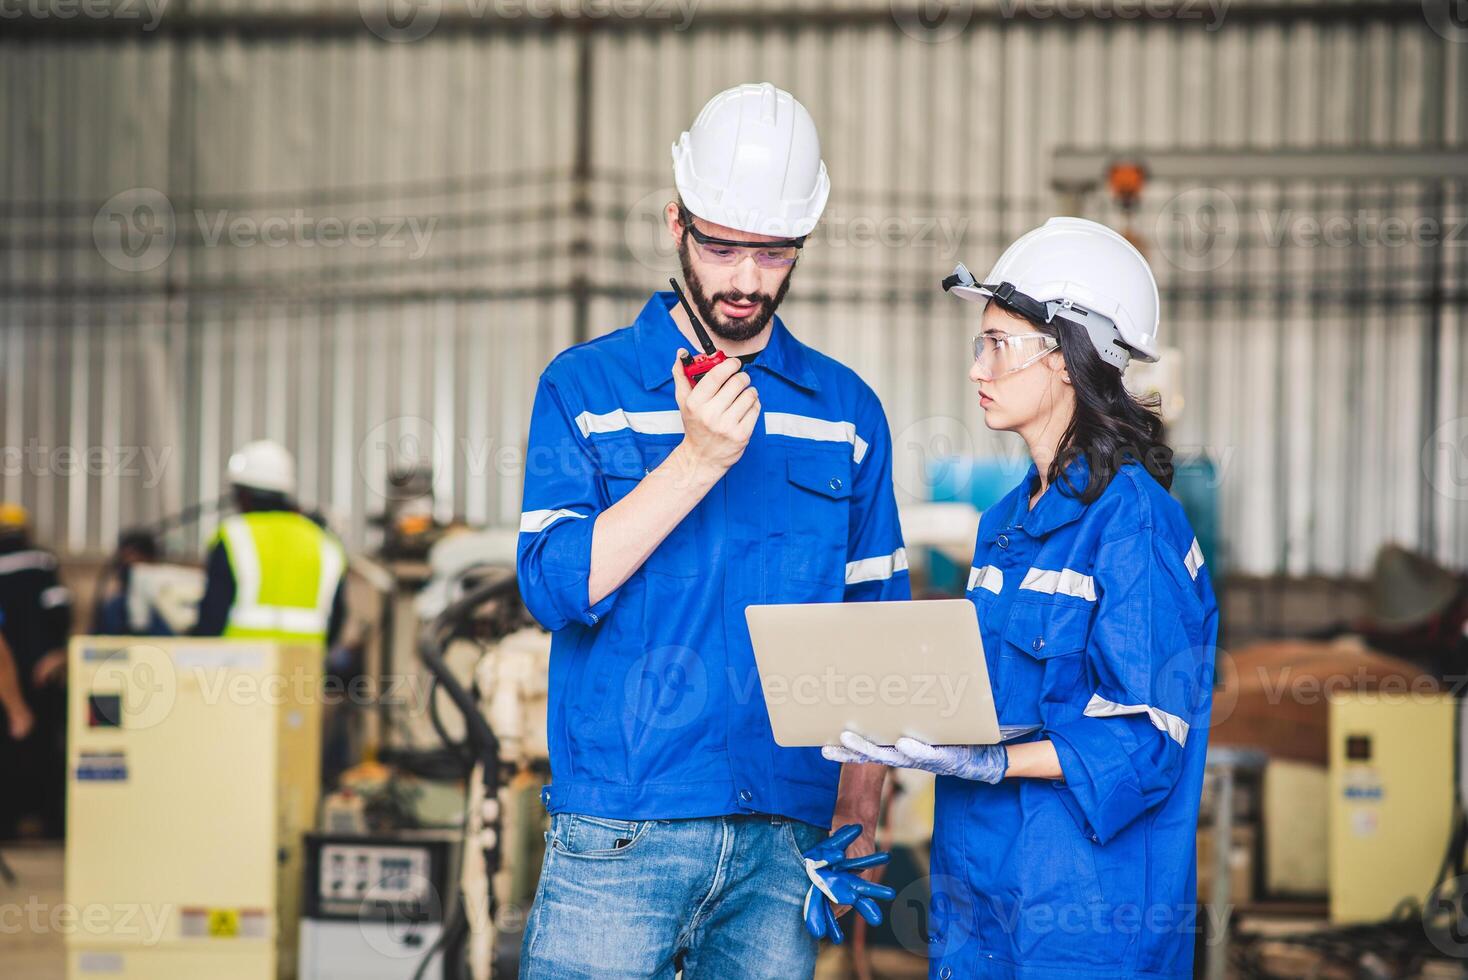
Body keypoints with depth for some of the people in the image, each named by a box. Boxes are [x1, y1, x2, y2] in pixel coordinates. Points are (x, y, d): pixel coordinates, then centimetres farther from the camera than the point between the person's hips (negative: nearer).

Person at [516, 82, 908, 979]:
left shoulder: (846, 411, 12)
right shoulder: (586, 388, 5)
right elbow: (555, 587, -7)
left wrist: (861, 810, 6)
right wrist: (697, 460, -13)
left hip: (784, 838, 2)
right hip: (620, 832, -2)